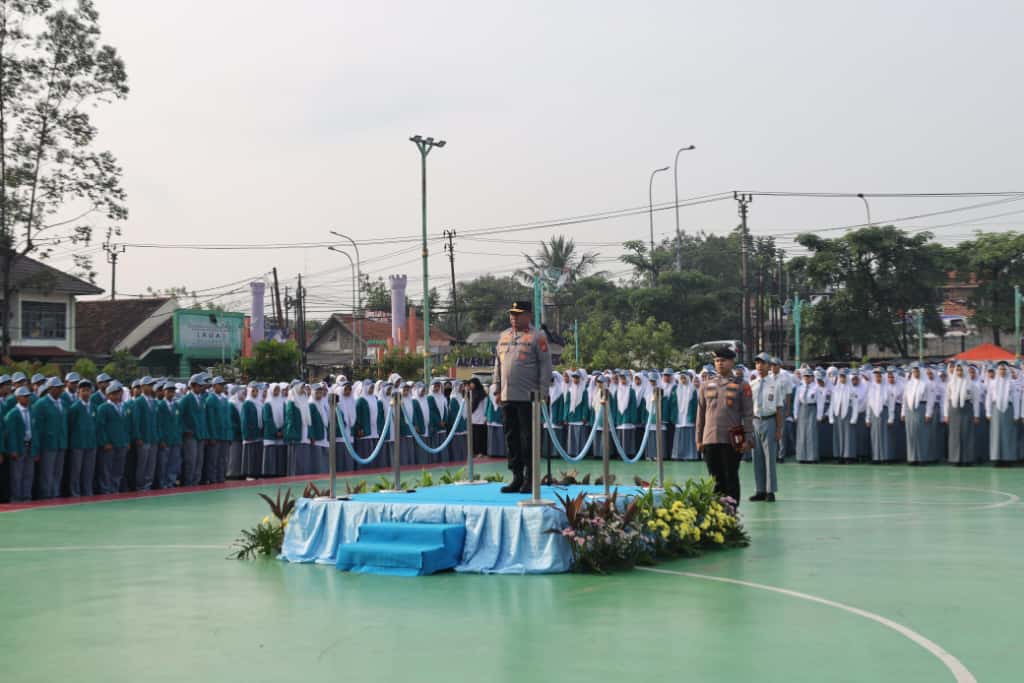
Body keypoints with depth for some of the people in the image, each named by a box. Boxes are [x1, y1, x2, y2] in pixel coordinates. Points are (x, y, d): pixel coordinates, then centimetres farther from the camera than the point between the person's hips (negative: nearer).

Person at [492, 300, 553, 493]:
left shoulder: (537, 337, -3)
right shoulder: (504, 336, 15)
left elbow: (546, 366, -6)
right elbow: (498, 364, 20)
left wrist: (542, 392, -10)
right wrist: (498, 390, 14)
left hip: (528, 398, -6)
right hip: (508, 397, 6)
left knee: (529, 439, -2)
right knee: (512, 438, 8)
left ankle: (530, 480, 4)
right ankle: (517, 478, 16)